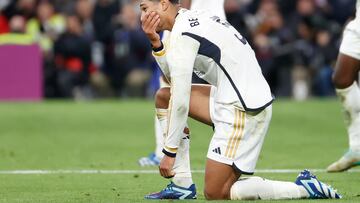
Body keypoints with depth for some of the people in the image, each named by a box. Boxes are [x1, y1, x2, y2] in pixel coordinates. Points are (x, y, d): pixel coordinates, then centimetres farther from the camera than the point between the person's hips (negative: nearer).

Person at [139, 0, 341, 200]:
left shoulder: (182, 33, -14)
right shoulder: (195, 19, 15)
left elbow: (180, 102, -14)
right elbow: (174, 77, 17)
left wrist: (169, 152, -9)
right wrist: (156, 44, 5)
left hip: (242, 108, -10)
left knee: (215, 195, -3)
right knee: (164, 97, 15)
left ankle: (305, 189, -6)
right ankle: (182, 185, 9)